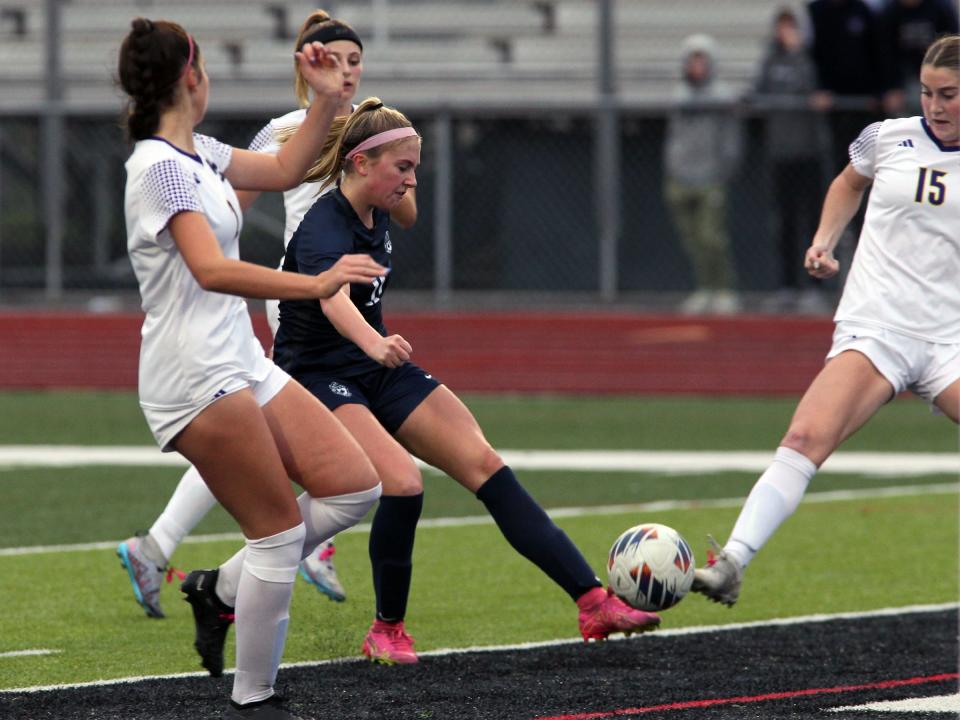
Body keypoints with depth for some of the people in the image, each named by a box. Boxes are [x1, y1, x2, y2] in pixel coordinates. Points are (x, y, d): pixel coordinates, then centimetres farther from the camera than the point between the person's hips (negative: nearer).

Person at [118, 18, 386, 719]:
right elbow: (212, 271, -28)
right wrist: (315, 284, -37)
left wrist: (328, 100, 14)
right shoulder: (161, 166, -16)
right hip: (195, 379, -9)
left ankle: (221, 586, 15)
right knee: (282, 529, -8)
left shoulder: (197, 154, 12)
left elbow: (285, 169, 27)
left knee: (355, 488, 4)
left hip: (241, 365, 9)